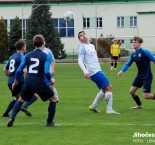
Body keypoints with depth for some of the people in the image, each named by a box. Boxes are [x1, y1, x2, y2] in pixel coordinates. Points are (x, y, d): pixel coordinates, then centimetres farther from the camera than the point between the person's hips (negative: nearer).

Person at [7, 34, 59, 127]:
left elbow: (19, 70, 7)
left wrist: (15, 82, 21)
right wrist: (51, 79, 6)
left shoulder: (28, 55, 8)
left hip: (28, 83, 4)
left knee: (21, 100, 24)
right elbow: (46, 71, -15)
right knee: (53, 99, 15)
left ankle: (12, 119, 7)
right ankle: (50, 122, 11)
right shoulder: (46, 57, -4)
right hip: (40, 83, -4)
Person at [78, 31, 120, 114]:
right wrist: (85, 72, -27)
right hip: (94, 72, -9)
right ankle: (109, 109, -11)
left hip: (98, 70, 9)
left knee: (105, 89, 15)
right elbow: (80, 61, -15)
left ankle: (93, 106, 20)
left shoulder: (92, 46, 18)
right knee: (108, 87, -11)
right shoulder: (82, 47, -7)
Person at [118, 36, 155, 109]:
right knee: (132, 91, 5)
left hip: (147, 76, -7)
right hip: (139, 76, 7)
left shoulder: (144, 51, -15)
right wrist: (122, 71, -11)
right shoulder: (133, 55, 6)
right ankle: (139, 105, 25)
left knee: (146, 96, -11)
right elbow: (128, 64, 6)